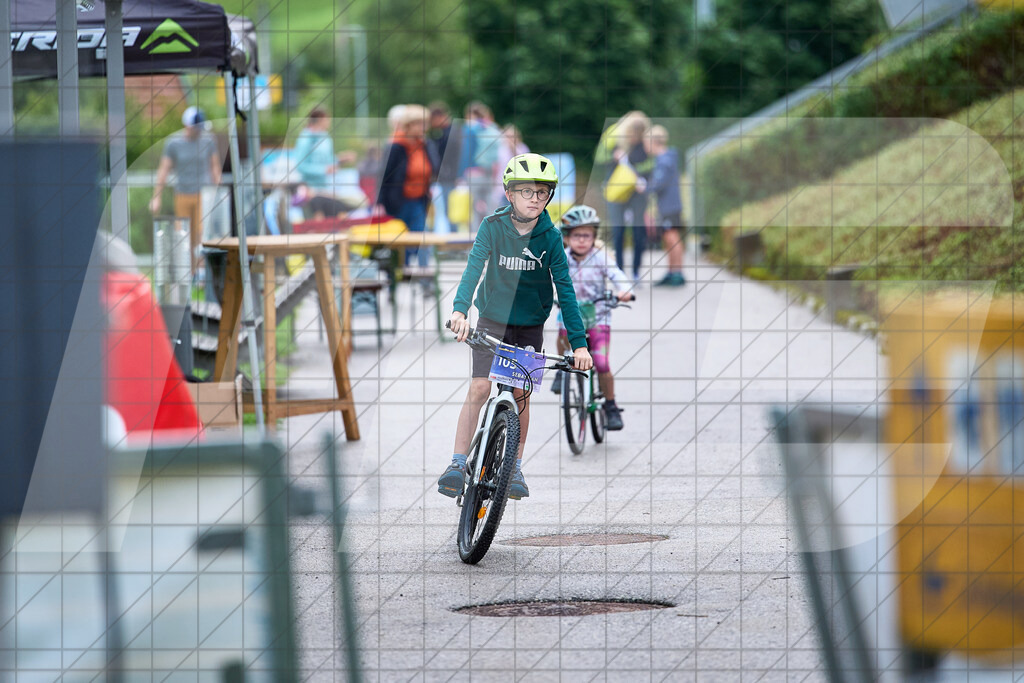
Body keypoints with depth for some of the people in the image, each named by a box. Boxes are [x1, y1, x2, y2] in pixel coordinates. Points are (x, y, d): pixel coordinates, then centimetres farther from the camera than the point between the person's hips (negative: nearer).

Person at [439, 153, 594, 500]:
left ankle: (515, 469, 15)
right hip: (492, 320, -1)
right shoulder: (493, 226, -14)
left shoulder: (550, 237, -11)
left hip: (529, 327, 1)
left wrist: (579, 342, -18)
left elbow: (565, 288, -12)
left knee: (520, 395, 0)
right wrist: (460, 310, -42)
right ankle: (457, 464, -7)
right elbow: (474, 267, -25)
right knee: (479, 388, -13)